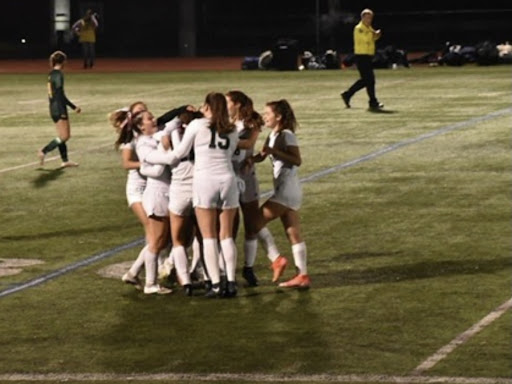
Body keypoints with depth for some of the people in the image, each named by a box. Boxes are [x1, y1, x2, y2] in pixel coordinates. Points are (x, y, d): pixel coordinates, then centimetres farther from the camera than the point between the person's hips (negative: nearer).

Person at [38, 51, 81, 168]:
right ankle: (43, 151, -8)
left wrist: (73, 106, 28)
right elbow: (59, 94, -20)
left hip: (54, 108, 9)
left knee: (63, 136, 13)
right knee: (64, 136, -6)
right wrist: (63, 113, -20)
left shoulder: (52, 74, 13)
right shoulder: (58, 75, -15)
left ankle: (65, 160, 15)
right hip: (59, 108, -9)